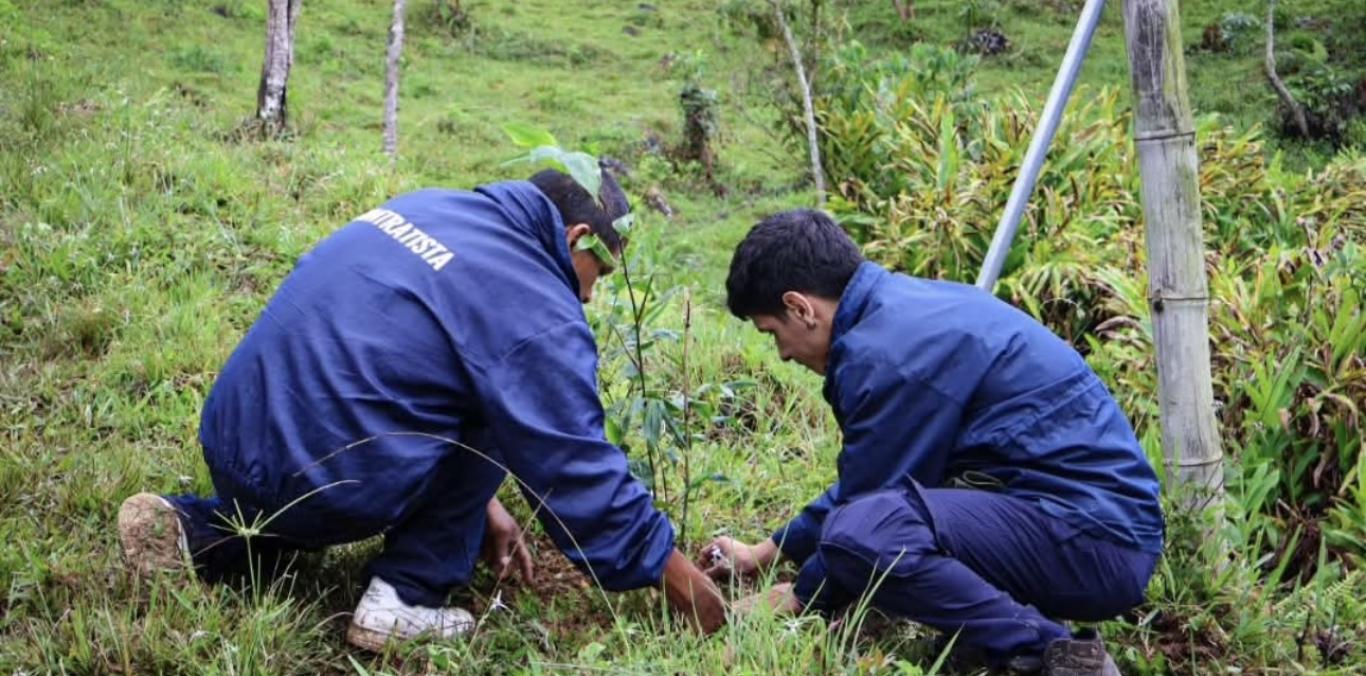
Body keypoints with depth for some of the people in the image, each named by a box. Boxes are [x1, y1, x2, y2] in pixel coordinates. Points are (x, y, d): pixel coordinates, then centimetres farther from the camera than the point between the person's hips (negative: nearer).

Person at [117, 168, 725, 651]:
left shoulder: (428, 207, 14)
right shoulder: (537, 312, -11)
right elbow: (579, 471, -7)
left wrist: (478, 505, 28)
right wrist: (677, 576, 7)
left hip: (231, 452, 8)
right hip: (316, 484, -8)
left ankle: (197, 533, 15)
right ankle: (406, 598, 2)